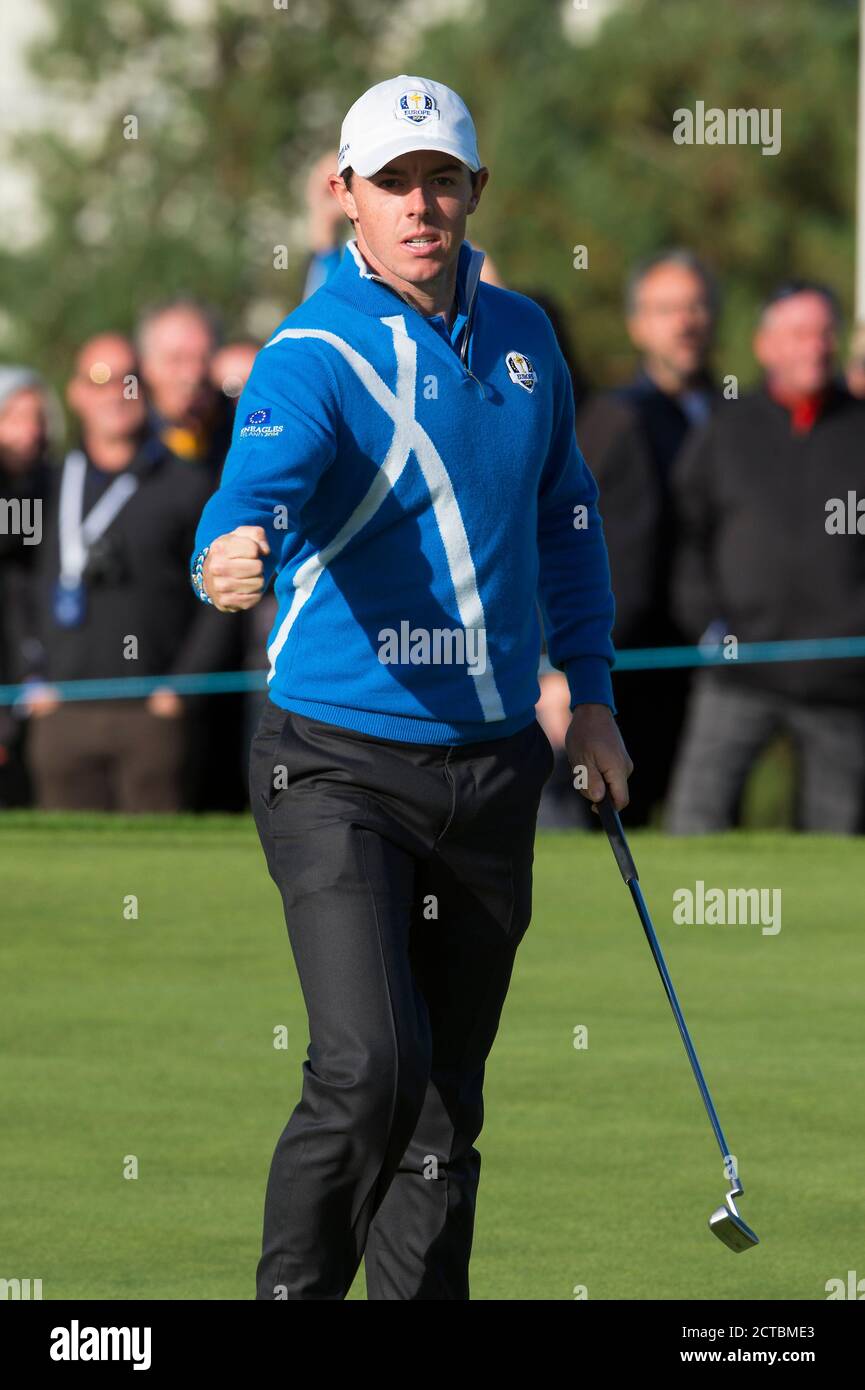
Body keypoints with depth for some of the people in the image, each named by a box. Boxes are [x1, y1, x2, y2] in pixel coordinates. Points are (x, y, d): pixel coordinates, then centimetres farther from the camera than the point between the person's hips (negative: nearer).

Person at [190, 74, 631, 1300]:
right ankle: (292, 1291, -2)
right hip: (343, 769, -6)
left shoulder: (521, 337, 8)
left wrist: (590, 689, 18)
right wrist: (231, 554, -55)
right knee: (369, 1071, -20)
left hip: (494, 771, 6)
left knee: (448, 1097, 10)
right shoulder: (315, 356, -13)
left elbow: (566, 511, 22)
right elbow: (261, 477, -32)